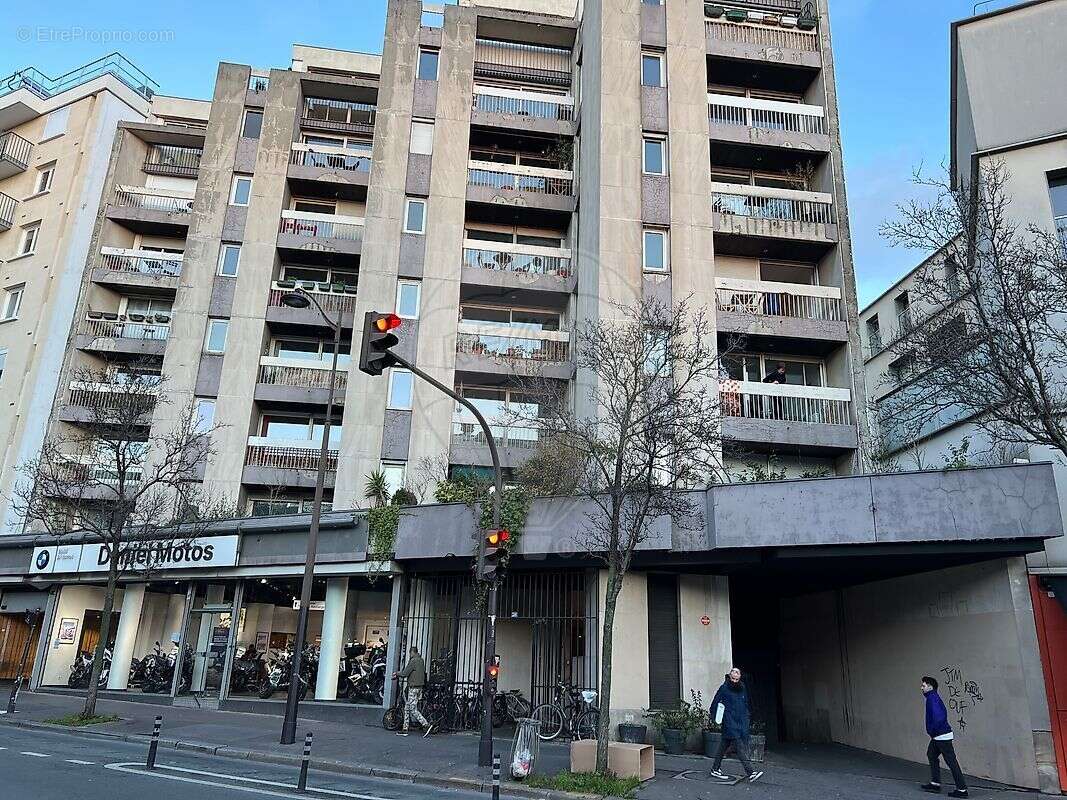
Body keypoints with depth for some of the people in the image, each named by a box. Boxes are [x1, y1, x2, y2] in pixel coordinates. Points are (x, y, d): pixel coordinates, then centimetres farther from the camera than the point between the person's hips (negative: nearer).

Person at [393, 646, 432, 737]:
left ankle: (427, 726, -12)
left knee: (413, 710, -7)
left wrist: (397, 674, 4)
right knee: (407, 708, 14)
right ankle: (405, 729, 17)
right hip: (420, 687, 9)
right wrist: (398, 673, 24)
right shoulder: (421, 660, 14)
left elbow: (405, 673, -15)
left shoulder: (413, 661, -14)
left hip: (413, 688, -9)